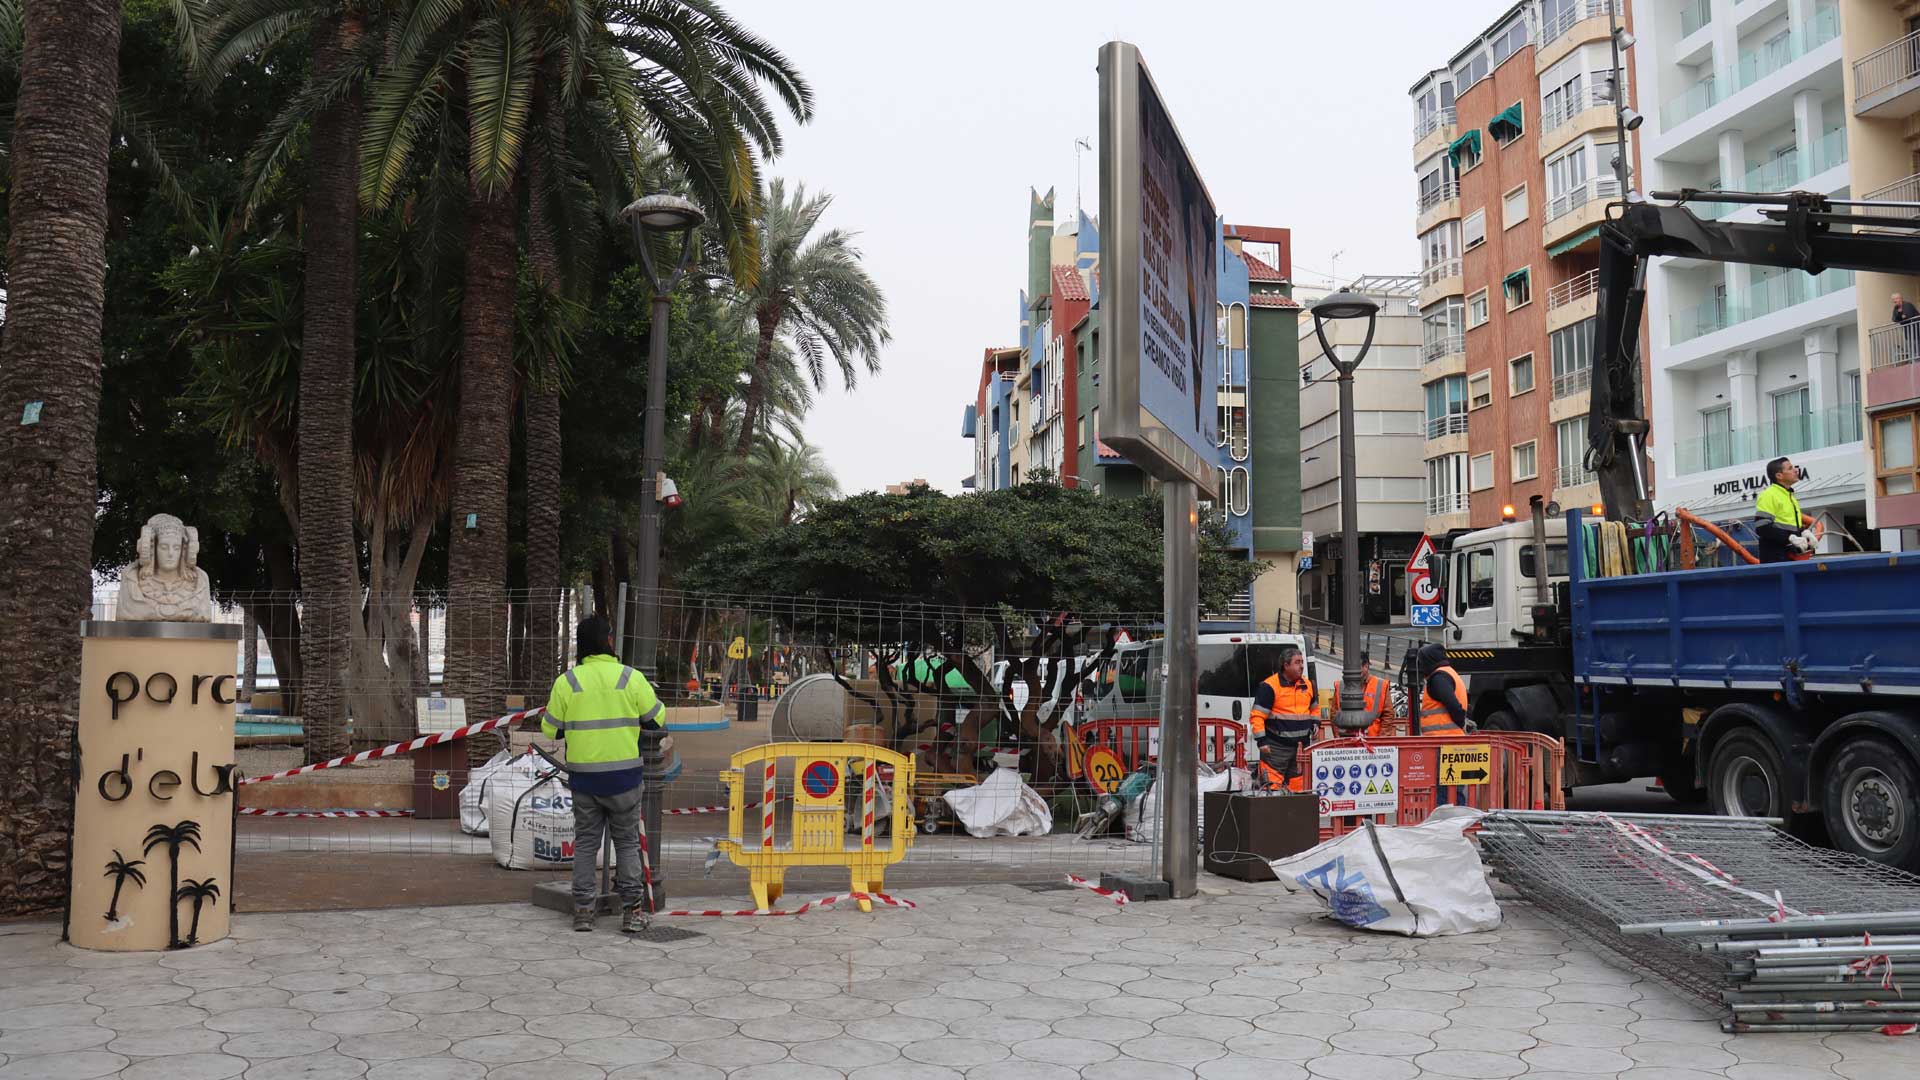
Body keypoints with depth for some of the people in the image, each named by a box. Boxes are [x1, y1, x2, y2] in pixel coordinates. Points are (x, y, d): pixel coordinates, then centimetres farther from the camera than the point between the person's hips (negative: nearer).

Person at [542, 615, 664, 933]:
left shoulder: (566, 682, -4)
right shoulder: (631, 678, -7)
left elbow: (550, 729, 2)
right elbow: (656, 719, 1)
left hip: (583, 776, 1)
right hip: (623, 775, -1)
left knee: (585, 843, 13)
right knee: (627, 842, 10)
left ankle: (583, 910, 13)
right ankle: (632, 910, 9)